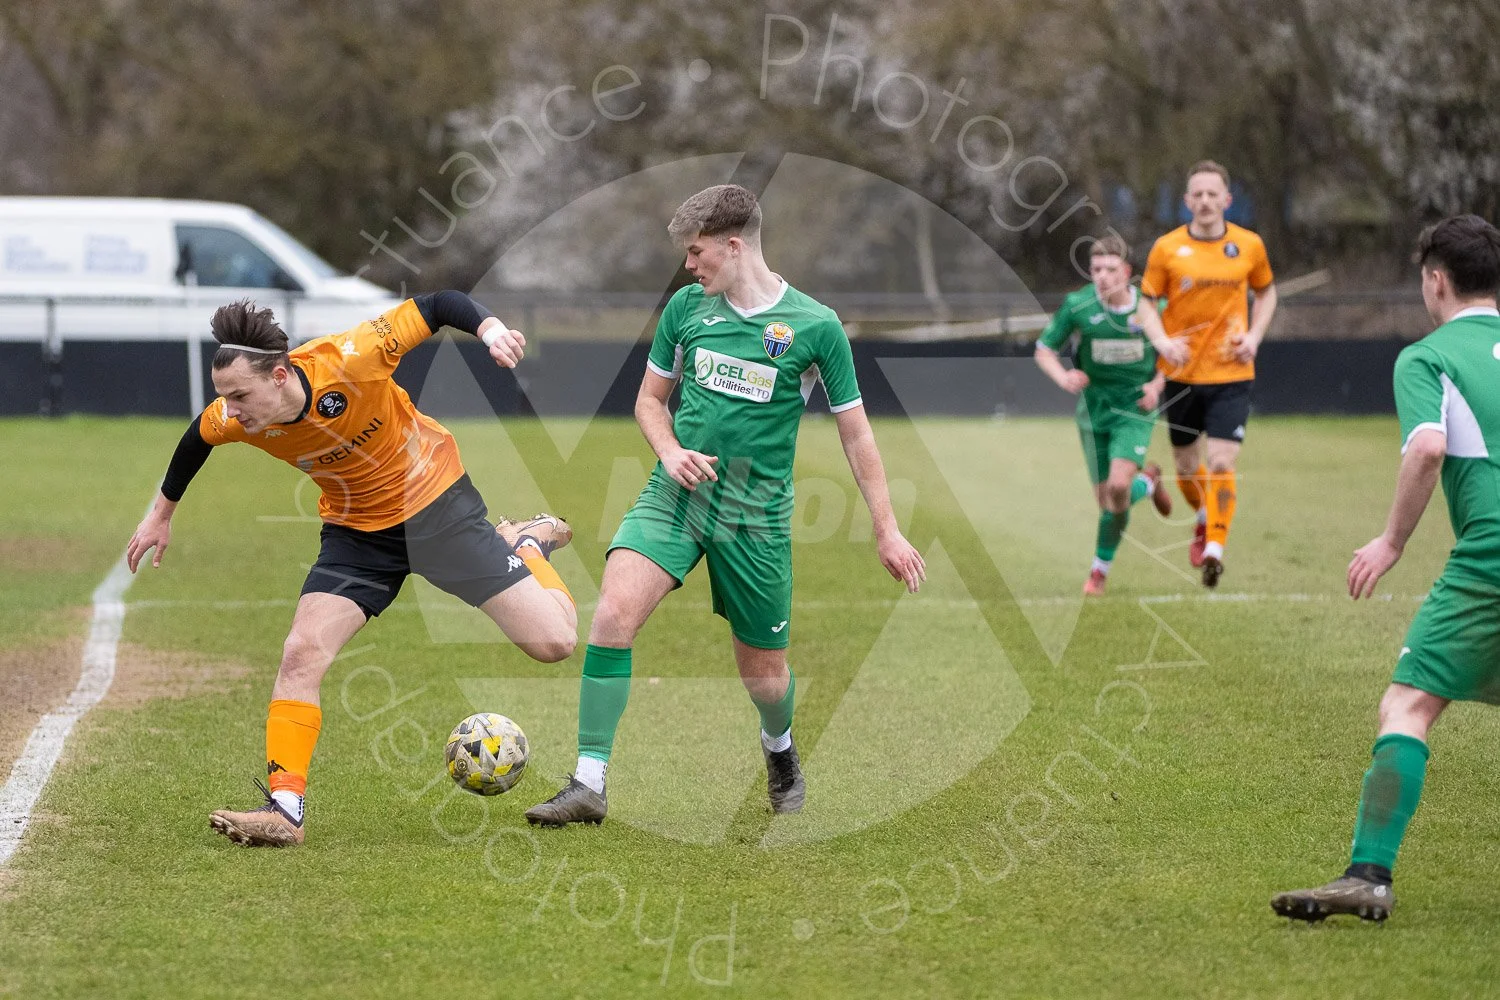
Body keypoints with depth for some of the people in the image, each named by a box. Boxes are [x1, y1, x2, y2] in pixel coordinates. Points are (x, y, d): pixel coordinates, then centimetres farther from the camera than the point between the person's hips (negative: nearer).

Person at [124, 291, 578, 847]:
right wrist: (162, 513, 18)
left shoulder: (348, 360, -33)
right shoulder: (232, 420, -19)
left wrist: (490, 328, -39)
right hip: (356, 530, 3)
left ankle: (527, 544, 26)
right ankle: (284, 810, -11)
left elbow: (438, 306, -21)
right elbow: (197, 438, 7)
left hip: (436, 503, -3)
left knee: (553, 642, -6)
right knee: (301, 655, -17)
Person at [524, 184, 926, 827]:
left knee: (763, 670, 8)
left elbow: (855, 434, 1)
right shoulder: (687, 307, 3)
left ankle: (779, 748, 45)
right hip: (675, 496, 2)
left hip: (756, 516, -2)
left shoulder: (815, 327, -6)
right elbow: (650, 398, 17)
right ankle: (588, 786, -18)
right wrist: (670, 453, -5)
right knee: (613, 612, -22)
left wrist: (887, 533, 1)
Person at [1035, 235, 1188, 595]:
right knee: (1104, 498, 5)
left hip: (1136, 407, -2)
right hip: (1094, 407, 2)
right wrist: (1063, 378, -20)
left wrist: (1157, 385, -10)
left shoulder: (1151, 306, -9)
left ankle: (1101, 568, 0)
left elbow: (1172, 351, 8)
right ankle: (1147, 481, 42)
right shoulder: (1076, 305, -12)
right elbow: (1043, 350, -1)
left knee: (1119, 486, -22)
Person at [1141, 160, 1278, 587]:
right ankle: (1205, 519, 43)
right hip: (1182, 374, 1)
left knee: (1221, 464, -15)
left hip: (1231, 374, -1)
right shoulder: (1167, 248, -5)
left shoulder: (1249, 245, -1)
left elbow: (1266, 292, 16)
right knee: (1186, 466, 13)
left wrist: (1254, 337, 1)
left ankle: (1215, 548, -10)